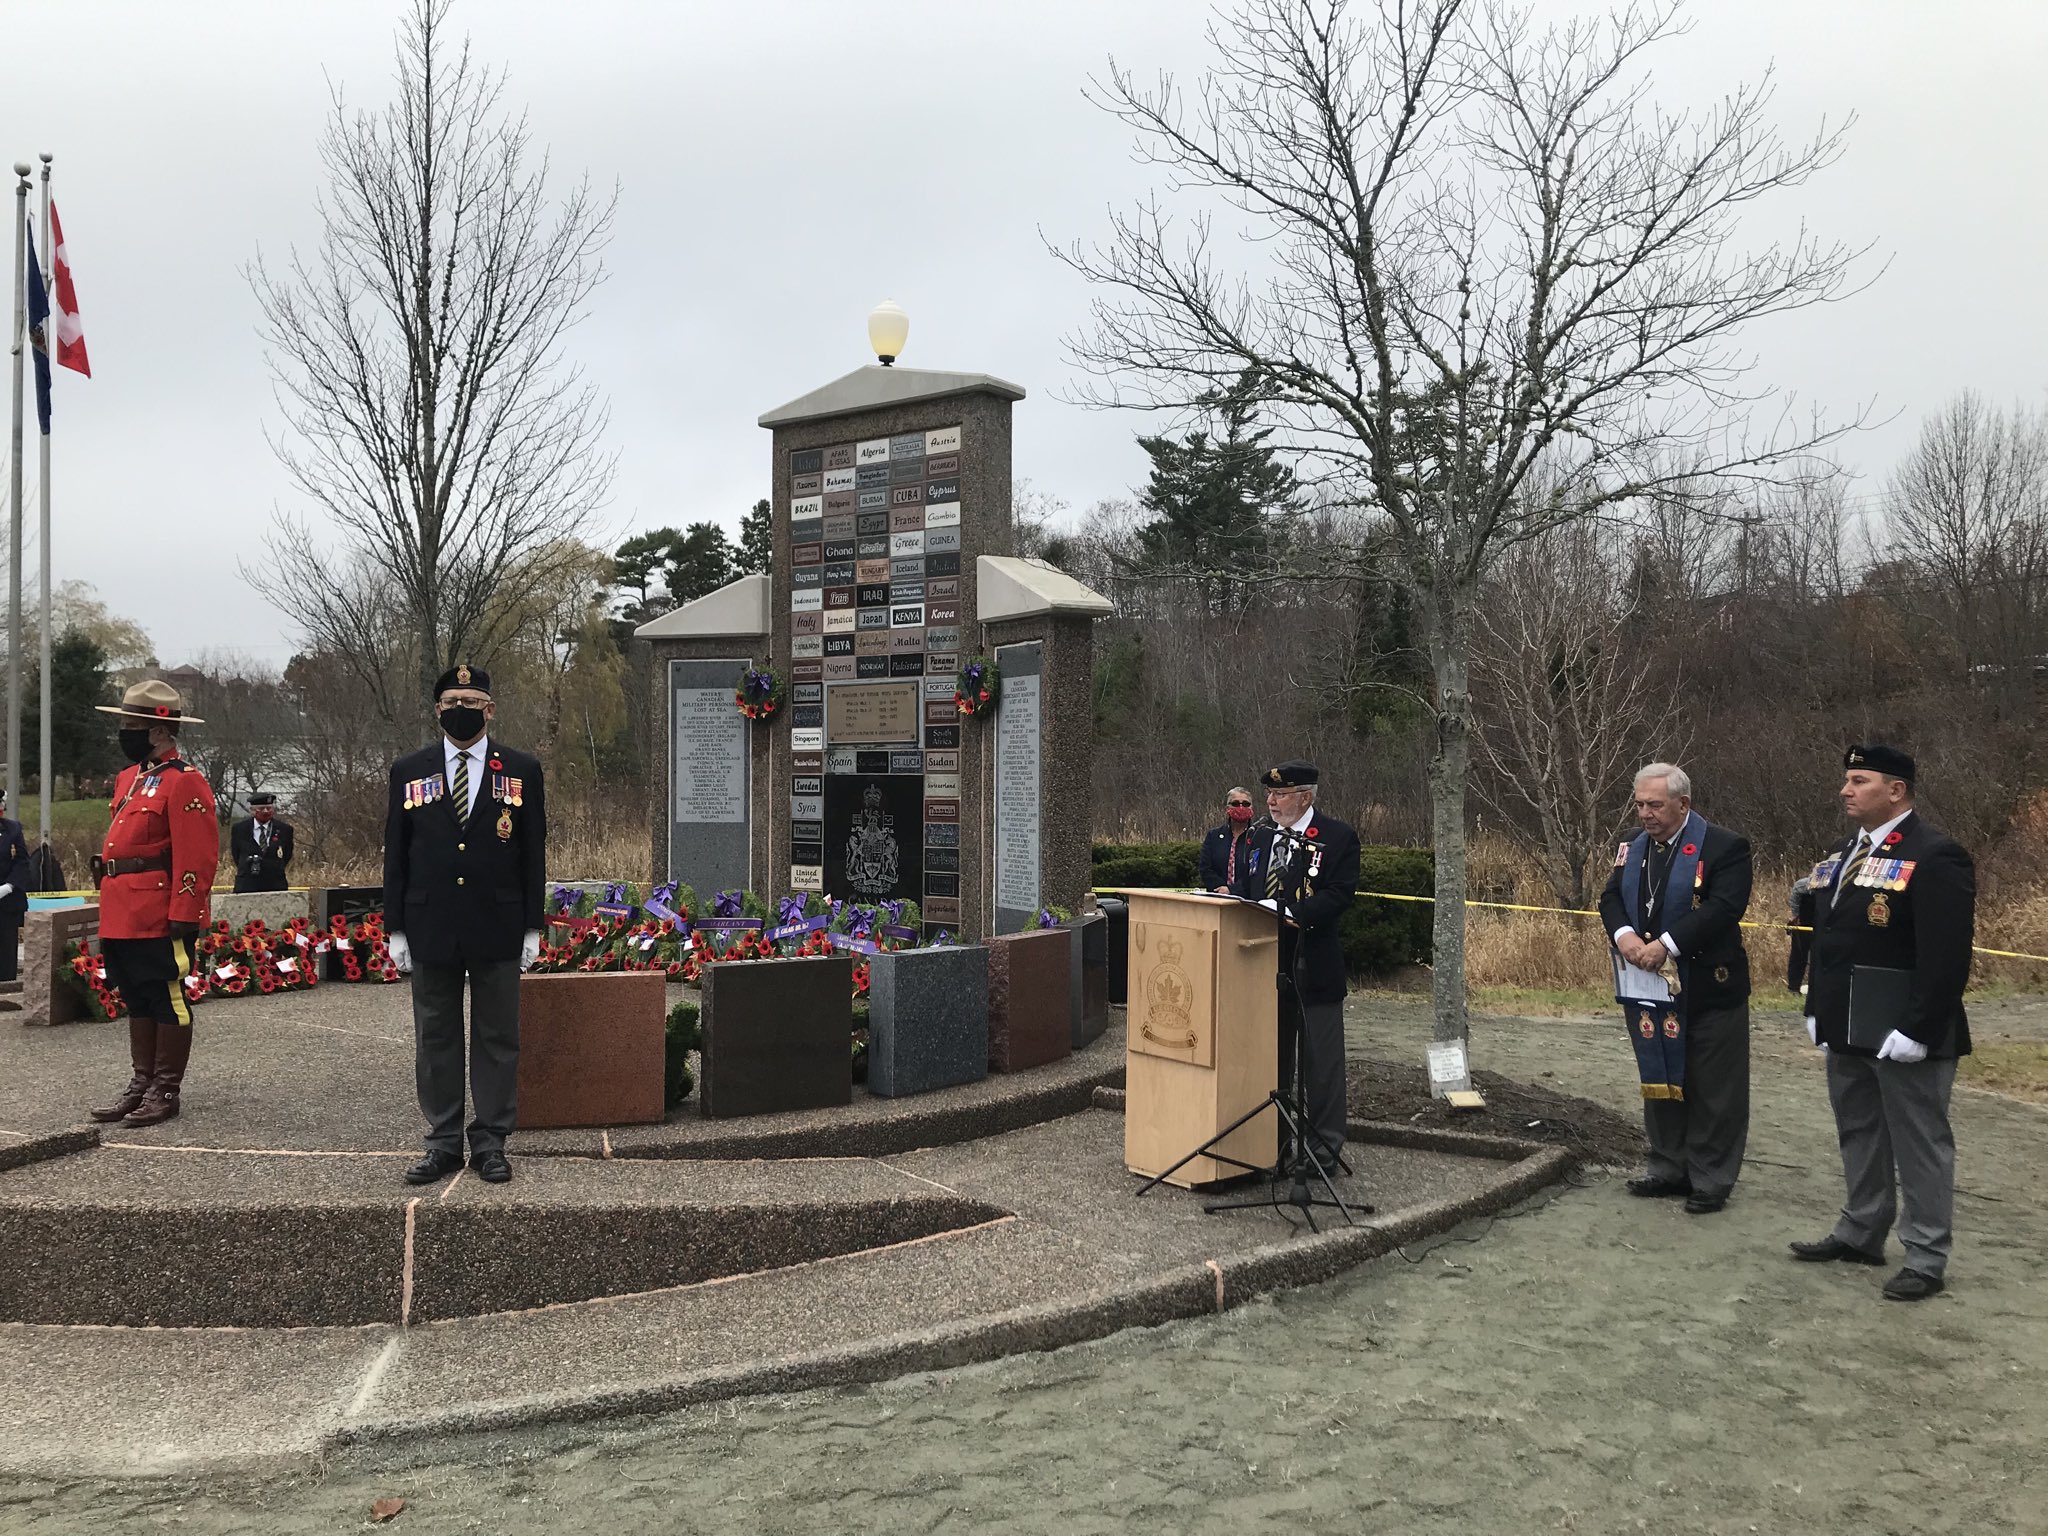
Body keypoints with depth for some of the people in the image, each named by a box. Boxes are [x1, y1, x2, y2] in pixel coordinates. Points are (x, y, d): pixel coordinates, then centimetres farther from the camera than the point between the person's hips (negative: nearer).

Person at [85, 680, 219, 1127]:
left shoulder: (184, 782, -12)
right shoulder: (129, 777, 16)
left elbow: (197, 858, -17)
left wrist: (184, 918, -21)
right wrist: (111, 907, 19)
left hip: (161, 919, -9)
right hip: (123, 917, 9)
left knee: (167, 999, 1)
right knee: (136, 1001, 15)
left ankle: (166, 1091, 8)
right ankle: (142, 1083, 24)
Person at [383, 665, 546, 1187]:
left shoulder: (522, 771, 3)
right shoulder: (408, 772, 6)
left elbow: (533, 853, 3)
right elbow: (396, 855, 7)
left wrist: (532, 928, -1)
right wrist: (395, 928, 1)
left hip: (498, 928, -1)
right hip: (430, 927, 1)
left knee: (497, 1038, 4)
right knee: (436, 1037, 7)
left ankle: (490, 1142, 13)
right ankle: (443, 1142, 16)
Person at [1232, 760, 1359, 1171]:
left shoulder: (1337, 838, -8)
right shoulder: (1261, 838, 12)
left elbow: (1339, 893, -17)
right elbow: (1245, 888, 17)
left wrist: (1293, 916, -26)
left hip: (1314, 967, -6)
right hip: (1267, 964, 7)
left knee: (1320, 1060, 1)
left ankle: (1325, 1148, 10)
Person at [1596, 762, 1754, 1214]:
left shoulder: (1724, 847, -12)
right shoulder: (1633, 848, 9)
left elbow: (1724, 906, -22)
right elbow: (1611, 897, 6)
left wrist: (1666, 944, -26)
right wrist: (1624, 935, -15)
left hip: (1707, 988, -6)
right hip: (1650, 987, 6)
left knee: (1711, 1088, 3)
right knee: (1661, 1081, 15)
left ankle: (1710, 1181, 13)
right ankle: (1670, 1169, 28)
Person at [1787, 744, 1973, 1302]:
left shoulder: (1935, 857, -16)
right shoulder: (1840, 854, 12)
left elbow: (1947, 956, -21)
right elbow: (1817, 931, 18)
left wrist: (1918, 1030, -23)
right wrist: (1816, 1008, 14)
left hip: (1903, 1037, -8)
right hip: (1847, 1031, 9)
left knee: (1918, 1143, 3)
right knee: (1859, 1134, 18)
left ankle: (1926, 1259, 13)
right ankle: (1860, 1234, 31)